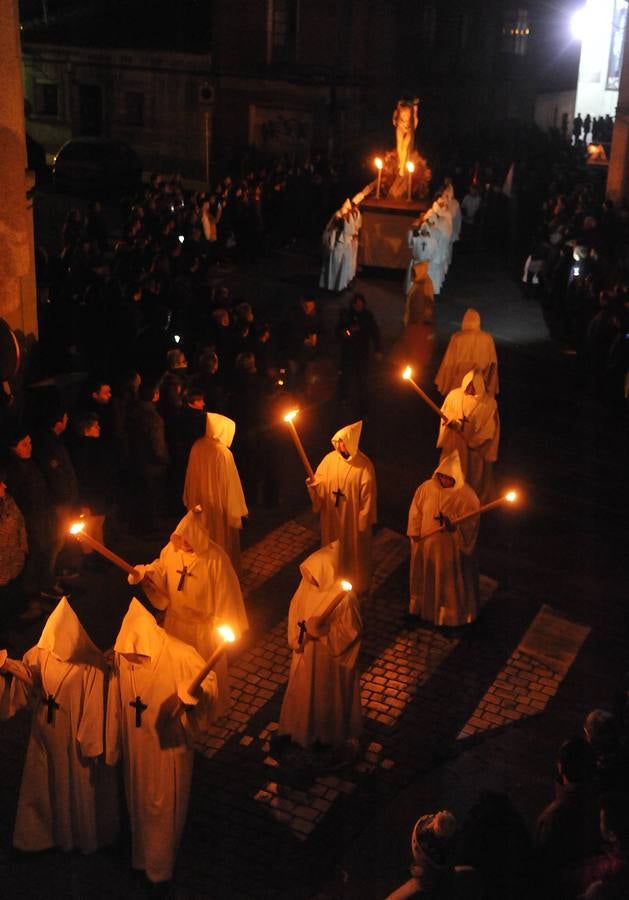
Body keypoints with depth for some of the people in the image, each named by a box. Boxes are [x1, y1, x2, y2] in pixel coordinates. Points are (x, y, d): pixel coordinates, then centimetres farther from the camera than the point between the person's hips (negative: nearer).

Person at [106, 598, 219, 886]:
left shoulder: (180, 655, -28)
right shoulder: (121, 654, -15)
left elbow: (209, 680, -15)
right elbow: (116, 704, -2)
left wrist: (189, 693, -39)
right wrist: (113, 748, 7)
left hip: (169, 746, -3)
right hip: (136, 746, 4)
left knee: (163, 809, 15)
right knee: (138, 803, 24)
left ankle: (159, 867, 39)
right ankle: (140, 857, 50)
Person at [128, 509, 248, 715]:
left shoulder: (216, 558, -30)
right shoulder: (172, 548, -15)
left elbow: (225, 595, -21)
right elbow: (159, 570, 4)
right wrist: (142, 573, -17)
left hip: (203, 628, -5)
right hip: (176, 622, 5)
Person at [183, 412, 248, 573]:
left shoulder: (197, 446, -7)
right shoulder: (223, 452, -24)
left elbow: (191, 477, 4)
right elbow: (229, 485, -17)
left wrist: (191, 502, 17)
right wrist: (235, 512, -7)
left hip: (200, 505, 6)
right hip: (218, 508, -6)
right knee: (222, 544, 11)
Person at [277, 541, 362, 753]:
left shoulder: (344, 596, -31)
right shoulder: (308, 584, -14)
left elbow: (350, 631, -22)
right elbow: (295, 611, 1)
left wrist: (319, 631, -29)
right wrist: (297, 638, -10)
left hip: (329, 659, -5)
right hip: (305, 654, 5)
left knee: (327, 697, 18)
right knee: (303, 692, 25)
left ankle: (326, 735, 43)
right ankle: (304, 728, 51)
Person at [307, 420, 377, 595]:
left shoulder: (364, 465, -17)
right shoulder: (329, 459, -6)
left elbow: (367, 496, -13)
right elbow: (319, 485, -1)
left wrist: (363, 522, -12)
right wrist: (313, 484, -24)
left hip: (353, 520, -3)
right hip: (332, 519, 3)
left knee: (354, 553, 14)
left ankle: (358, 588, 34)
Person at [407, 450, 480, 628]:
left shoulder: (467, 496, -20)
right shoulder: (426, 488, -11)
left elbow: (470, 524, -16)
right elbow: (415, 513, -1)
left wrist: (454, 526, -34)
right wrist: (415, 535, -4)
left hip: (451, 549, -3)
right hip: (425, 545, 3)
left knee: (449, 581, 14)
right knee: (424, 577, 23)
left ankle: (451, 616, 34)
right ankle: (419, 607, 46)